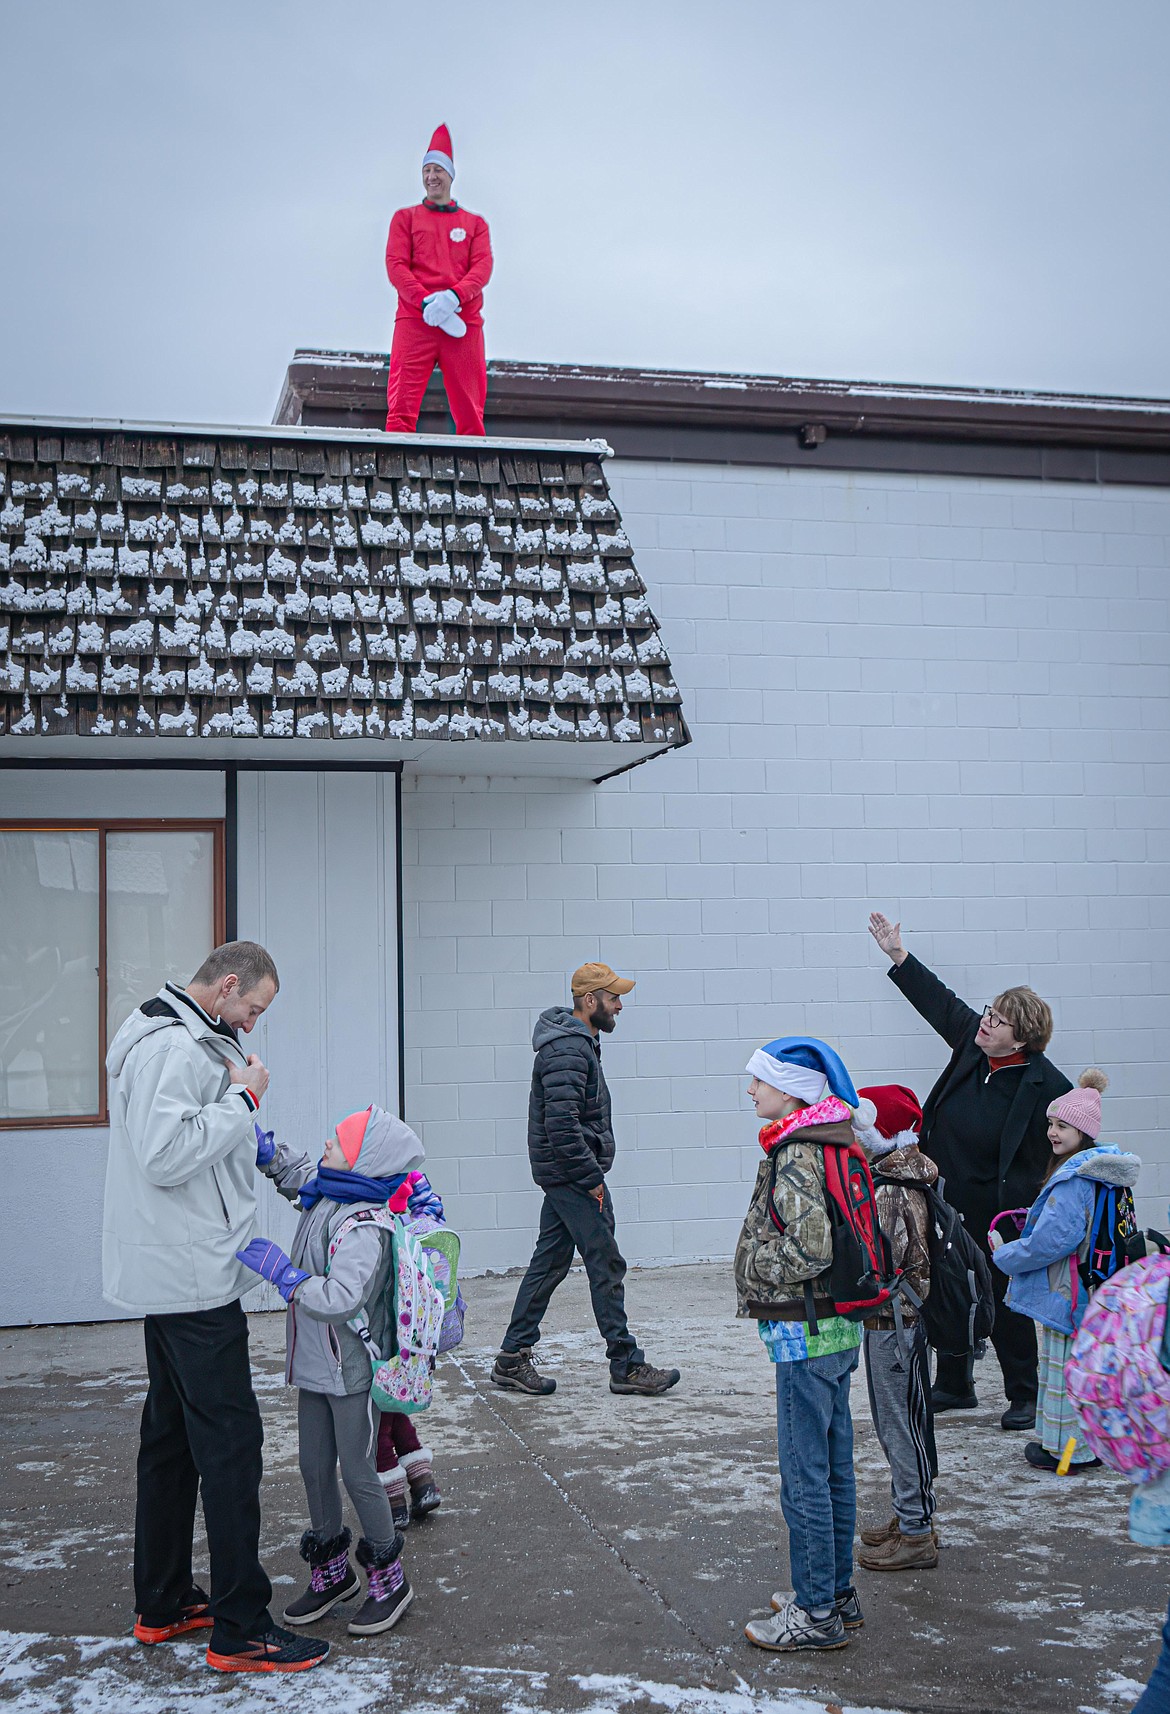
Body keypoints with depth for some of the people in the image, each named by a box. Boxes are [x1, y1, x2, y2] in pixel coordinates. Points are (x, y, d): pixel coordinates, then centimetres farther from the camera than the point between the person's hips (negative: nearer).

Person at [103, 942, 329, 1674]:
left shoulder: (191, 1040, 15)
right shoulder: (170, 1047, -18)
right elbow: (165, 1154, -27)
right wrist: (242, 1099, -19)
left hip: (173, 1278, 11)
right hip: (191, 1279, -11)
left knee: (171, 1435, 17)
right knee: (230, 1442, -6)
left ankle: (163, 1604, 27)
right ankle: (240, 1629, 0)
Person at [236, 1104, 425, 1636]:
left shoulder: (363, 1227, -27)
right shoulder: (324, 1192, 1)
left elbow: (339, 1300, -37)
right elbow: (290, 1168, 22)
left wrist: (278, 1268, -31)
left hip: (349, 1369, -9)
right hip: (314, 1363, 9)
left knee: (357, 1473, 4)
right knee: (314, 1470, 16)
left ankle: (389, 1579, 21)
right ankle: (332, 1572, 33)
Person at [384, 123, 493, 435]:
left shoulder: (475, 223, 20)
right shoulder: (405, 217, 18)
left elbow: (483, 267, 5)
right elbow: (395, 265, 5)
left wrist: (453, 296, -15)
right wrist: (426, 301, -12)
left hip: (464, 323, 1)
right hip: (414, 319, -1)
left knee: (470, 413, -4)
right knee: (401, 408, -14)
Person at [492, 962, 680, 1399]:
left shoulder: (578, 1042, 15)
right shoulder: (568, 1051, -19)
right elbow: (561, 1125, -26)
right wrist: (592, 1177, -20)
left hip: (563, 1176, 10)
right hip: (572, 1174, -10)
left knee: (549, 1263, 12)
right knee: (606, 1266, -4)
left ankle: (513, 1359, 17)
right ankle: (627, 1366, 3)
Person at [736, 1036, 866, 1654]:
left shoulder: (795, 1156, -19)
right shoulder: (837, 1143, 10)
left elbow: (809, 1248, -28)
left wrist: (753, 1266, -12)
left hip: (805, 1332, -10)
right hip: (839, 1325, 10)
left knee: (804, 1475, -1)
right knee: (834, 1467, 17)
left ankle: (816, 1613, 6)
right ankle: (837, 1592, 27)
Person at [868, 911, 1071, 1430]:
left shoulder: (1047, 1086, -19)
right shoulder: (972, 1039, -2)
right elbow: (940, 1001, 14)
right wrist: (896, 954, 17)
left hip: (997, 1213, -6)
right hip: (949, 1202, 7)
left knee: (1005, 1301, 5)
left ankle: (1024, 1396, 23)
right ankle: (954, 1385, 32)